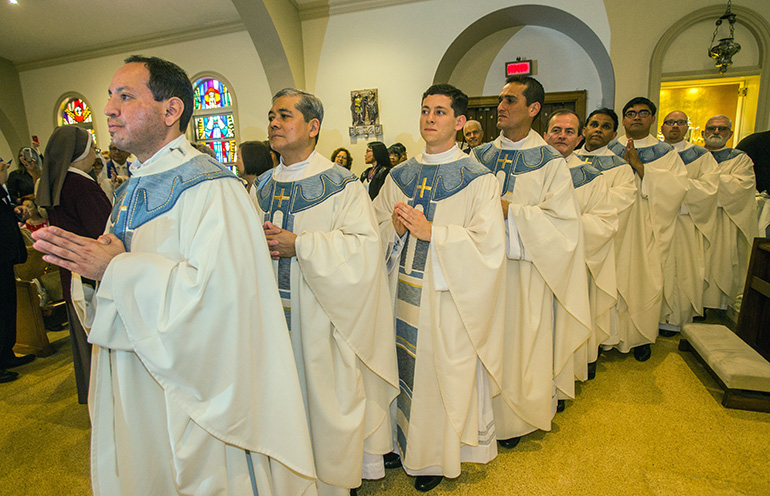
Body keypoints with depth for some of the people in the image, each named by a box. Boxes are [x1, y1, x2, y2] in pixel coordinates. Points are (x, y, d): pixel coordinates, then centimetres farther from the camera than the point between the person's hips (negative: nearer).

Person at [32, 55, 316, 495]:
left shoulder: (209, 187, -21)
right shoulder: (135, 188, 10)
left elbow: (217, 289, -32)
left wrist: (114, 269, -25)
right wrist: (89, 260, -4)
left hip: (191, 389, -9)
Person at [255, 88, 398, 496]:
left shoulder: (340, 185, -9)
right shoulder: (263, 186, 10)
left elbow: (365, 246, -17)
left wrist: (298, 245, -22)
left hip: (323, 316, -5)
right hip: (276, 316, 6)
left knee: (327, 396, 8)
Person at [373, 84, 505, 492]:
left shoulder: (478, 180, -7)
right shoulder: (399, 176, 8)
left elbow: (488, 245, -15)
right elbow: (374, 227, 10)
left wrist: (431, 231, -21)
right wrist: (395, 228, -12)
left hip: (448, 298, -4)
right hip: (403, 293, 4)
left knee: (442, 373, 9)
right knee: (406, 368, 14)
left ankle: (437, 457, 33)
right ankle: (406, 443, 38)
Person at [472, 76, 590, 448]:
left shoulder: (549, 163, -5)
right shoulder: (480, 156, 7)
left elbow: (562, 221, -11)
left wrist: (510, 210, -18)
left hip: (526, 269, -3)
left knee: (521, 341, 9)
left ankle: (518, 418, 31)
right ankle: (489, 413, 32)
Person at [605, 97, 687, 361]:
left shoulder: (667, 153, 6)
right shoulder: (609, 150, 8)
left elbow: (677, 189, -9)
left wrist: (640, 168, -15)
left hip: (647, 230, 0)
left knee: (644, 282, 2)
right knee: (614, 279, 3)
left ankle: (641, 336, 20)